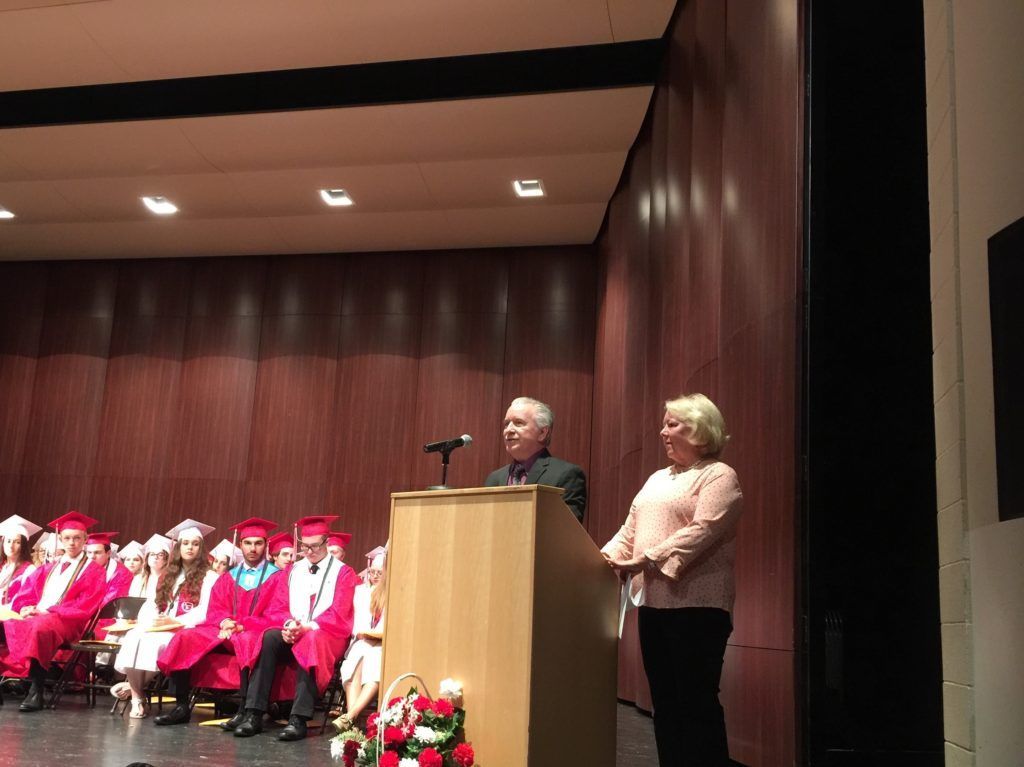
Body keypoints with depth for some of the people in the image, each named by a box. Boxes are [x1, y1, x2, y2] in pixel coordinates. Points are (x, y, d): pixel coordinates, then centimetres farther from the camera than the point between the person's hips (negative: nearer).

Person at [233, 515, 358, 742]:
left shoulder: (343, 573, 2)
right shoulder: (294, 570, 15)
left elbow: (338, 615, -8)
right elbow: (277, 608, 9)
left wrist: (307, 627, -21)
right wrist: (289, 624, -13)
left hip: (327, 635, -4)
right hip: (292, 632, 4)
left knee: (310, 643, -37)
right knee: (268, 638, -27)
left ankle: (298, 720, -40)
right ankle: (253, 714, -30)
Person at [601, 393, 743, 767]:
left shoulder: (719, 476, -4)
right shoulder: (657, 479, 20)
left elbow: (701, 532, -18)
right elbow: (629, 533, 17)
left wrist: (646, 560, -23)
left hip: (696, 605, -8)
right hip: (653, 603, 8)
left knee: (697, 703, -5)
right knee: (664, 702, 11)